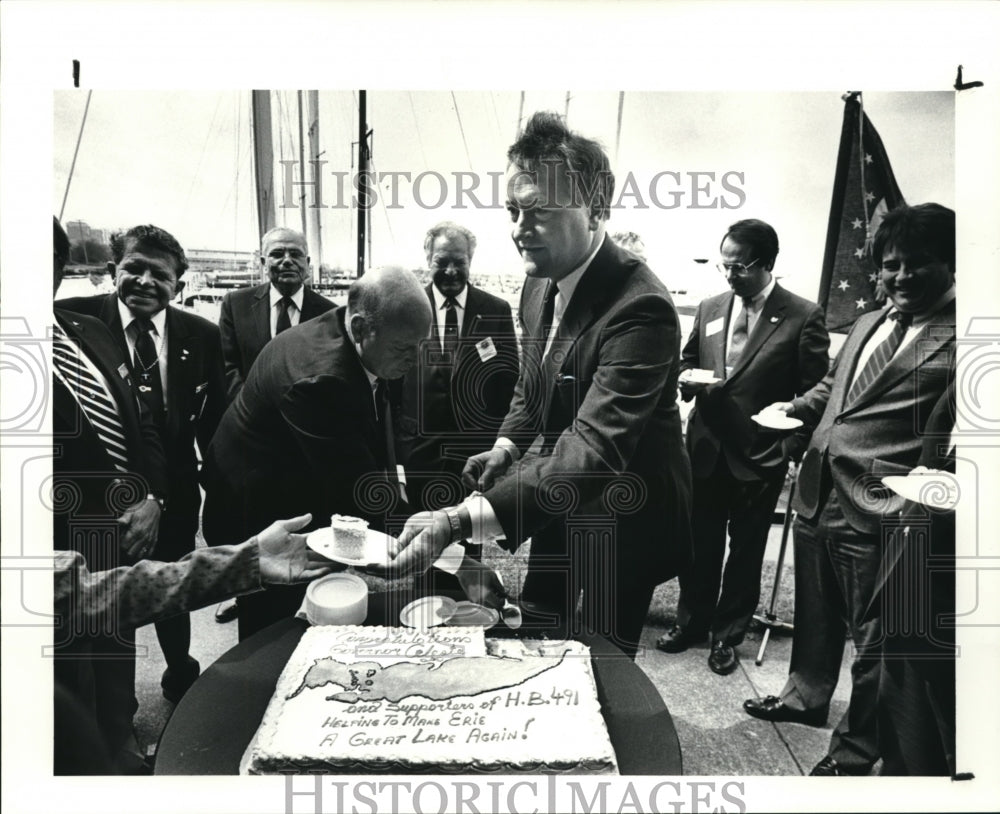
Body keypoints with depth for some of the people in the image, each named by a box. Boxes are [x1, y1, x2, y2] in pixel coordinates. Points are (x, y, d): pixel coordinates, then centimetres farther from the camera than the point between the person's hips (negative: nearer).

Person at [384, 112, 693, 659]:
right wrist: (507, 447, -5)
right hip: (558, 510, 8)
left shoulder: (639, 309, -30)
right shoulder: (538, 288, -3)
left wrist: (461, 521, -47)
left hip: (623, 524, -7)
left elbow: (594, 449, -39)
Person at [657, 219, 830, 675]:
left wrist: (791, 450, -13)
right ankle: (692, 621, 34)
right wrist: (687, 378, -6)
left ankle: (727, 635, 30)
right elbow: (687, 361, 17)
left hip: (760, 457, -3)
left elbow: (813, 393, -6)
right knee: (699, 543, 13)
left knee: (745, 550, 12)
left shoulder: (803, 316, -7)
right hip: (706, 449, 3)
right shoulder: (709, 309, 6)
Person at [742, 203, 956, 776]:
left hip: (881, 513, -7)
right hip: (820, 495, 8)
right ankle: (807, 695, 46)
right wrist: (795, 407, 14)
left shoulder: (958, 337, -10)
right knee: (816, 610, 24)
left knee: (874, 635, 9)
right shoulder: (869, 324, 15)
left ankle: (855, 752, 28)